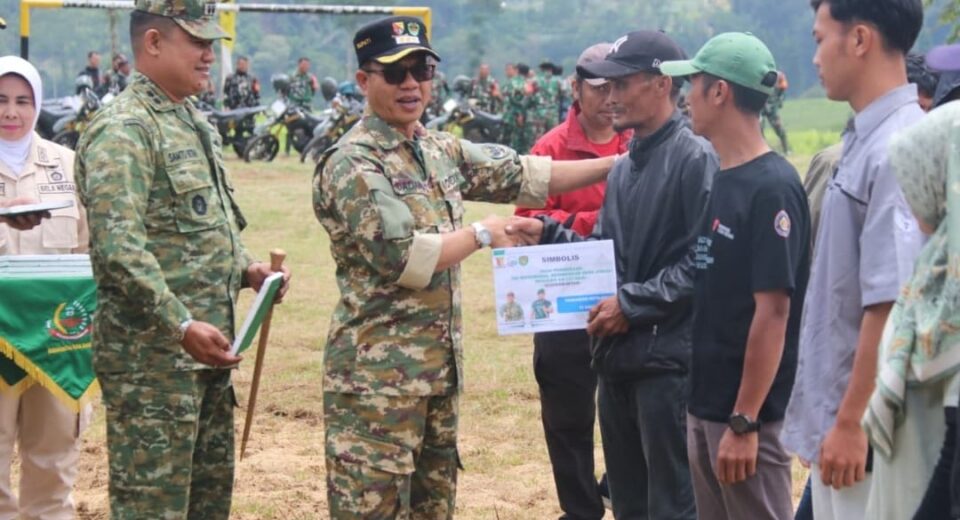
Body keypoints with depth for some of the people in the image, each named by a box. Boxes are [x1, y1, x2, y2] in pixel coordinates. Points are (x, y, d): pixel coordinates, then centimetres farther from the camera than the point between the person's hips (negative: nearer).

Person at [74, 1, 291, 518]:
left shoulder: (194, 123, 15)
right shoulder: (122, 131, -15)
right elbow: (119, 248, -24)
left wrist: (247, 268, 6)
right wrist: (182, 327, -28)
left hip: (206, 353, 10)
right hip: (151, 355, -9)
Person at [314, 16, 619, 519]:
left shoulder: (441, 150, 12)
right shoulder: (352, 164, -14)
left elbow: (521, 174, 17)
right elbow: (405, 258, -22)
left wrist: (620, 164, 14)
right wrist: (483, 232, -10)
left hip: (440, 367, 9)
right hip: (377, 373, -9)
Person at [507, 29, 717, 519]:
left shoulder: (695, 159, -11)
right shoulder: (623, 167, 17)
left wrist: (633, 303, -18)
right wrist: (547, 234, 5)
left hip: (668, 359, -9)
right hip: (616, 354, 9)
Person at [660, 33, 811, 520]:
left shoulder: (772, 187, -16)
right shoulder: (721, 179, 10)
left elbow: (772, 312, -19)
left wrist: (744, 422, -21)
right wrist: (701, 409, 15)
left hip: (746, 413, -9)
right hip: (706, 406, 9)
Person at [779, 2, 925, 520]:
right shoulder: (864, 140, 11)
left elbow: (892, 303, -23)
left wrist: (851, 421, -21)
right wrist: (834, 418, 18)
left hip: (868, 428, -10)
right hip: (835, 416, 10)